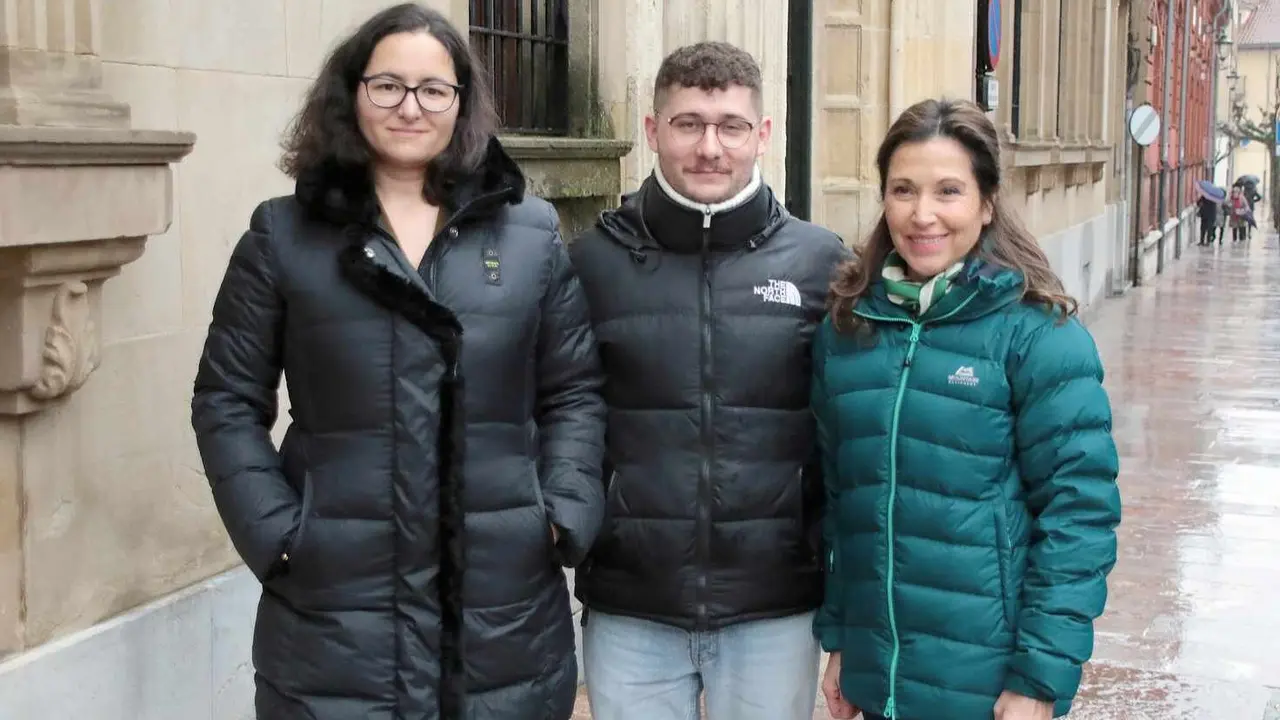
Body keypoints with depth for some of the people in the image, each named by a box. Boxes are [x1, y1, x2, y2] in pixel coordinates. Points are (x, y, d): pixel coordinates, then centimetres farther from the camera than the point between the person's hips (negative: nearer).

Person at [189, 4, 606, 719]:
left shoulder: (531, 232, 7)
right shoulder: (282, 235, 4)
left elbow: (575, 393, 8)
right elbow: (228, 402, 4)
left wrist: (565, 519, -5)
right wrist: (274, 532, -7)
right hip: (334, 608, -1)